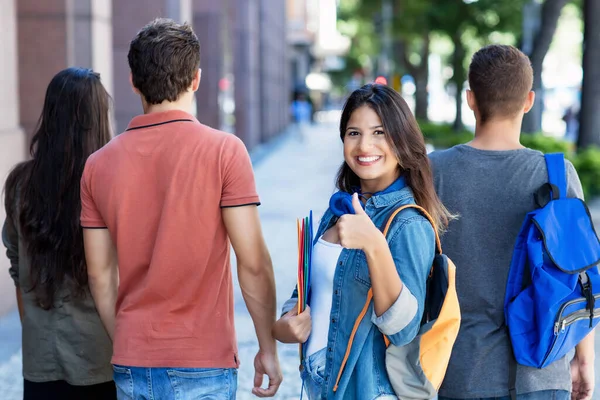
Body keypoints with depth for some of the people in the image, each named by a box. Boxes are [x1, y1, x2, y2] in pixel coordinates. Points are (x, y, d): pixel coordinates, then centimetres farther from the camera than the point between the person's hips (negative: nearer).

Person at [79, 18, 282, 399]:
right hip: (202, 367, -4)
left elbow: (100, 275, 6)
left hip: (131, 367, 4)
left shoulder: (98, 164, 2)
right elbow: (253, 262, -11)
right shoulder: (223, 150, -10)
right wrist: (268, 347, -1)